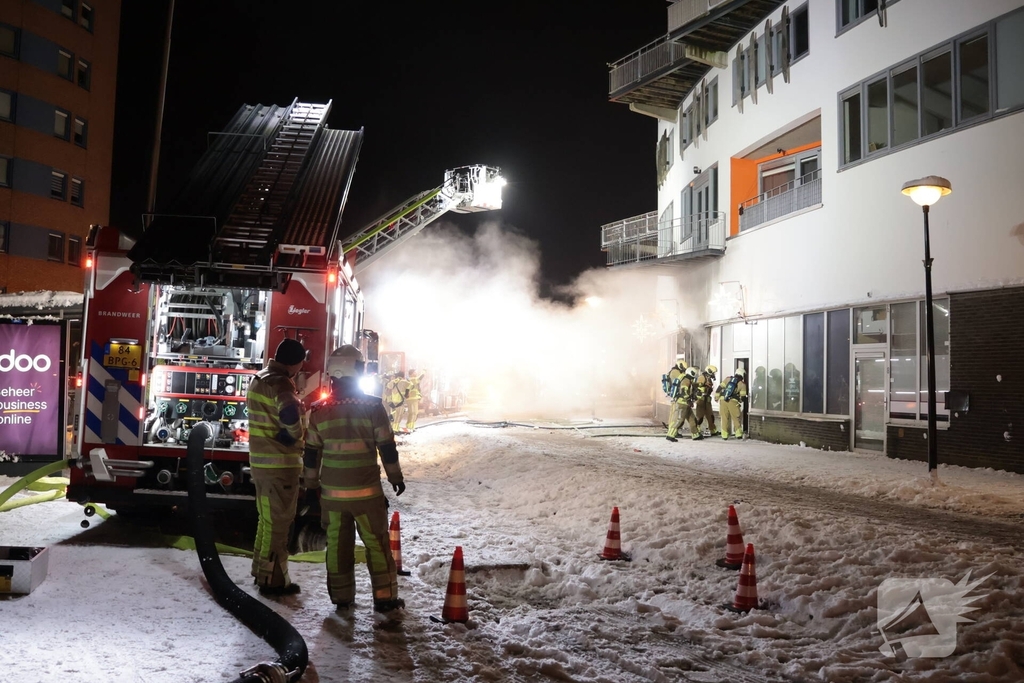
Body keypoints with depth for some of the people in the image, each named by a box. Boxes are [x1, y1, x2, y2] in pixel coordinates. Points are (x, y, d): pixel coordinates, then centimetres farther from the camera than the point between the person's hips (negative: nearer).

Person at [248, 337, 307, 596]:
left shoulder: (258, 379, 12)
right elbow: (290, 413, -33)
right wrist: (292, 436, -14)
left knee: (266, 517, 20)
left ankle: (261, 569, 30)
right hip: (280, 463, -9)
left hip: (260, 459, 9)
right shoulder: (280, 383, -18)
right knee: (278, 522, 0)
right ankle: (272, 580, 6)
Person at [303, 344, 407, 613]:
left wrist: (311, 483, 17)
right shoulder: (373, 406, -9)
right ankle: (384, 597, 10)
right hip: (366, 490, -2)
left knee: (337, 543, 12)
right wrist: (396, 477, 7)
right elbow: (387, 447, -5)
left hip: (332, 490, 3)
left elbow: (311, 452, 5)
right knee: (377, 543, 6)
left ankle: (341, 596, 18)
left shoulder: (319, 410, -1)